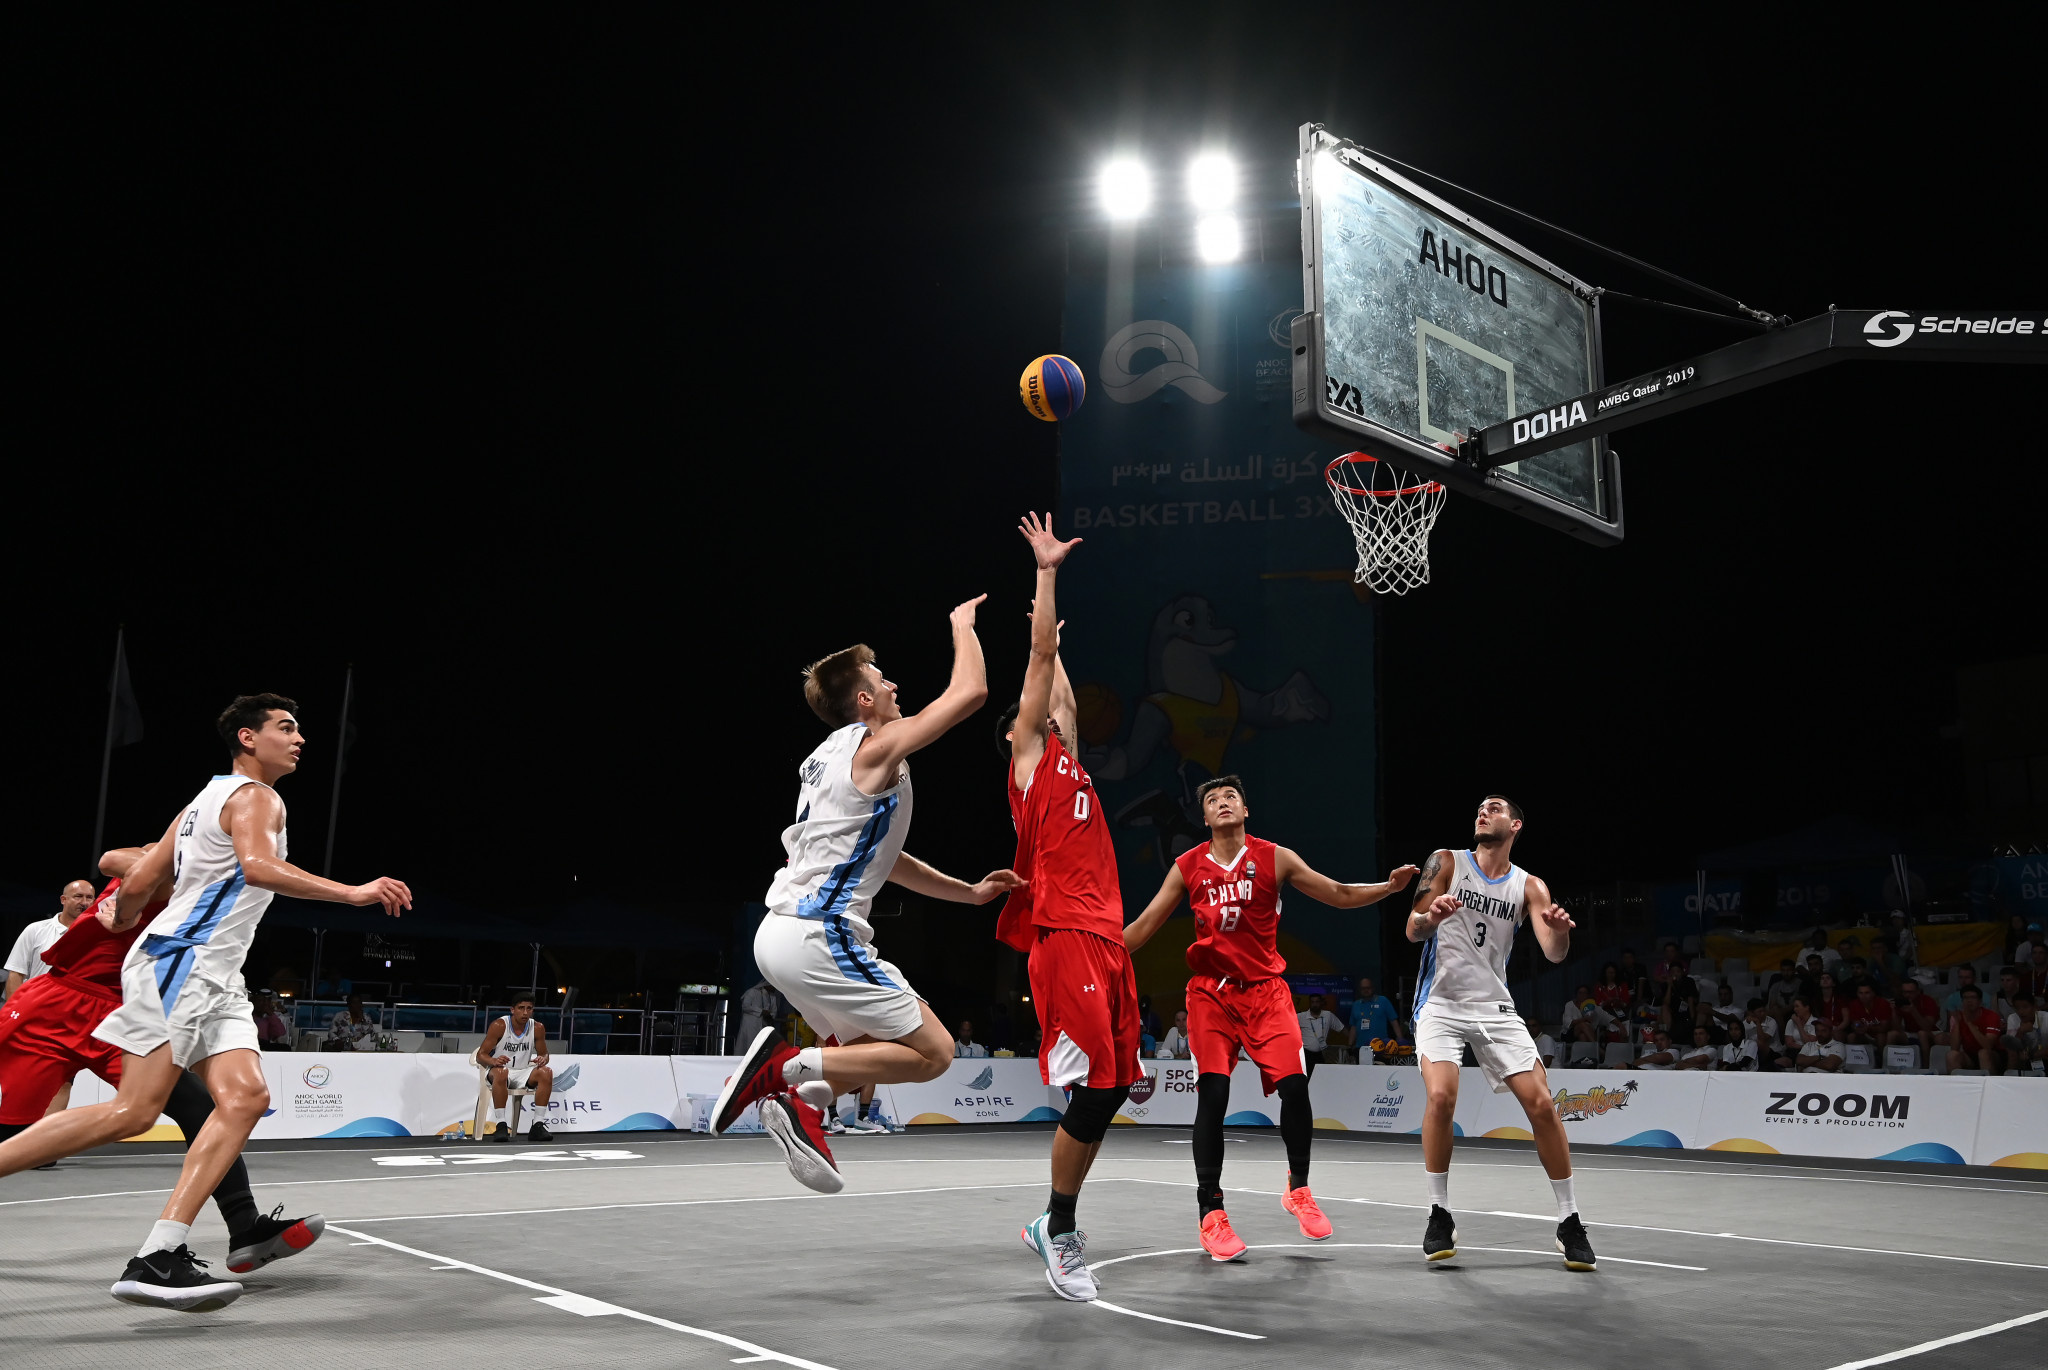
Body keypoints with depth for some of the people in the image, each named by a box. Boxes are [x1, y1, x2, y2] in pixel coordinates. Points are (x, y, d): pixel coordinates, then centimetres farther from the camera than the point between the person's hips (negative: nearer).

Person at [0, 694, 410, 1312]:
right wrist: (353, 893, -27)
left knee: (245, 1097, -8)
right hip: (178, 963, -10)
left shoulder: (206, 799, 24)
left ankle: (158, 1258, -16)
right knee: (132, 1111, -15)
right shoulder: (255, 796, -5)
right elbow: (258, 866, -26)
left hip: (213, 980, 10)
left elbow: (138, 881, 21)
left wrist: (119, 919, 41)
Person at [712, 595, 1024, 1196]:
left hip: (783, 930, 10)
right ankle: (790, 1065, -10)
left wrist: (968, 892, 23)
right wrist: (962, 623, 7)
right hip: (819, 937, -10)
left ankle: (801, 1101, 5)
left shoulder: (832, 756, 19)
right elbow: (970, 691, -10)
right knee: (933, 1050, -5)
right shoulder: (876, 746, -8)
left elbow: (882, 857, 25)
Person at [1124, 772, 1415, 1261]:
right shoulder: (1188, 867, 4)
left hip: (1265, 989, 0)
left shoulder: (1275, 858, 2)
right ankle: (1211, 1212, -1)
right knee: (1212, 1094, -11)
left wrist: (1388, 886, -11)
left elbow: (1340, 895, 4)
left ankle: (1298, 1188, 14)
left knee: (1294, 1084, -11)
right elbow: (1144, 926, 7)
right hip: (1211, 991, 0)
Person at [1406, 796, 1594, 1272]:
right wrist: (1430, 917, -32)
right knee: (1440, 1096, -22)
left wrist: (1561, 932, -31)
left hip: (1495, 1008, 2)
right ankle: (1439, 1215, -5)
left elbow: (1553, 954, -8)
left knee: (1541, 1103, -6)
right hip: (1441, 1004, -2)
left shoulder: (1529, 887, 5)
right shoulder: (1447, 863, 0)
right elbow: (1413, 931, -8)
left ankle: (1569, 1221, 9)